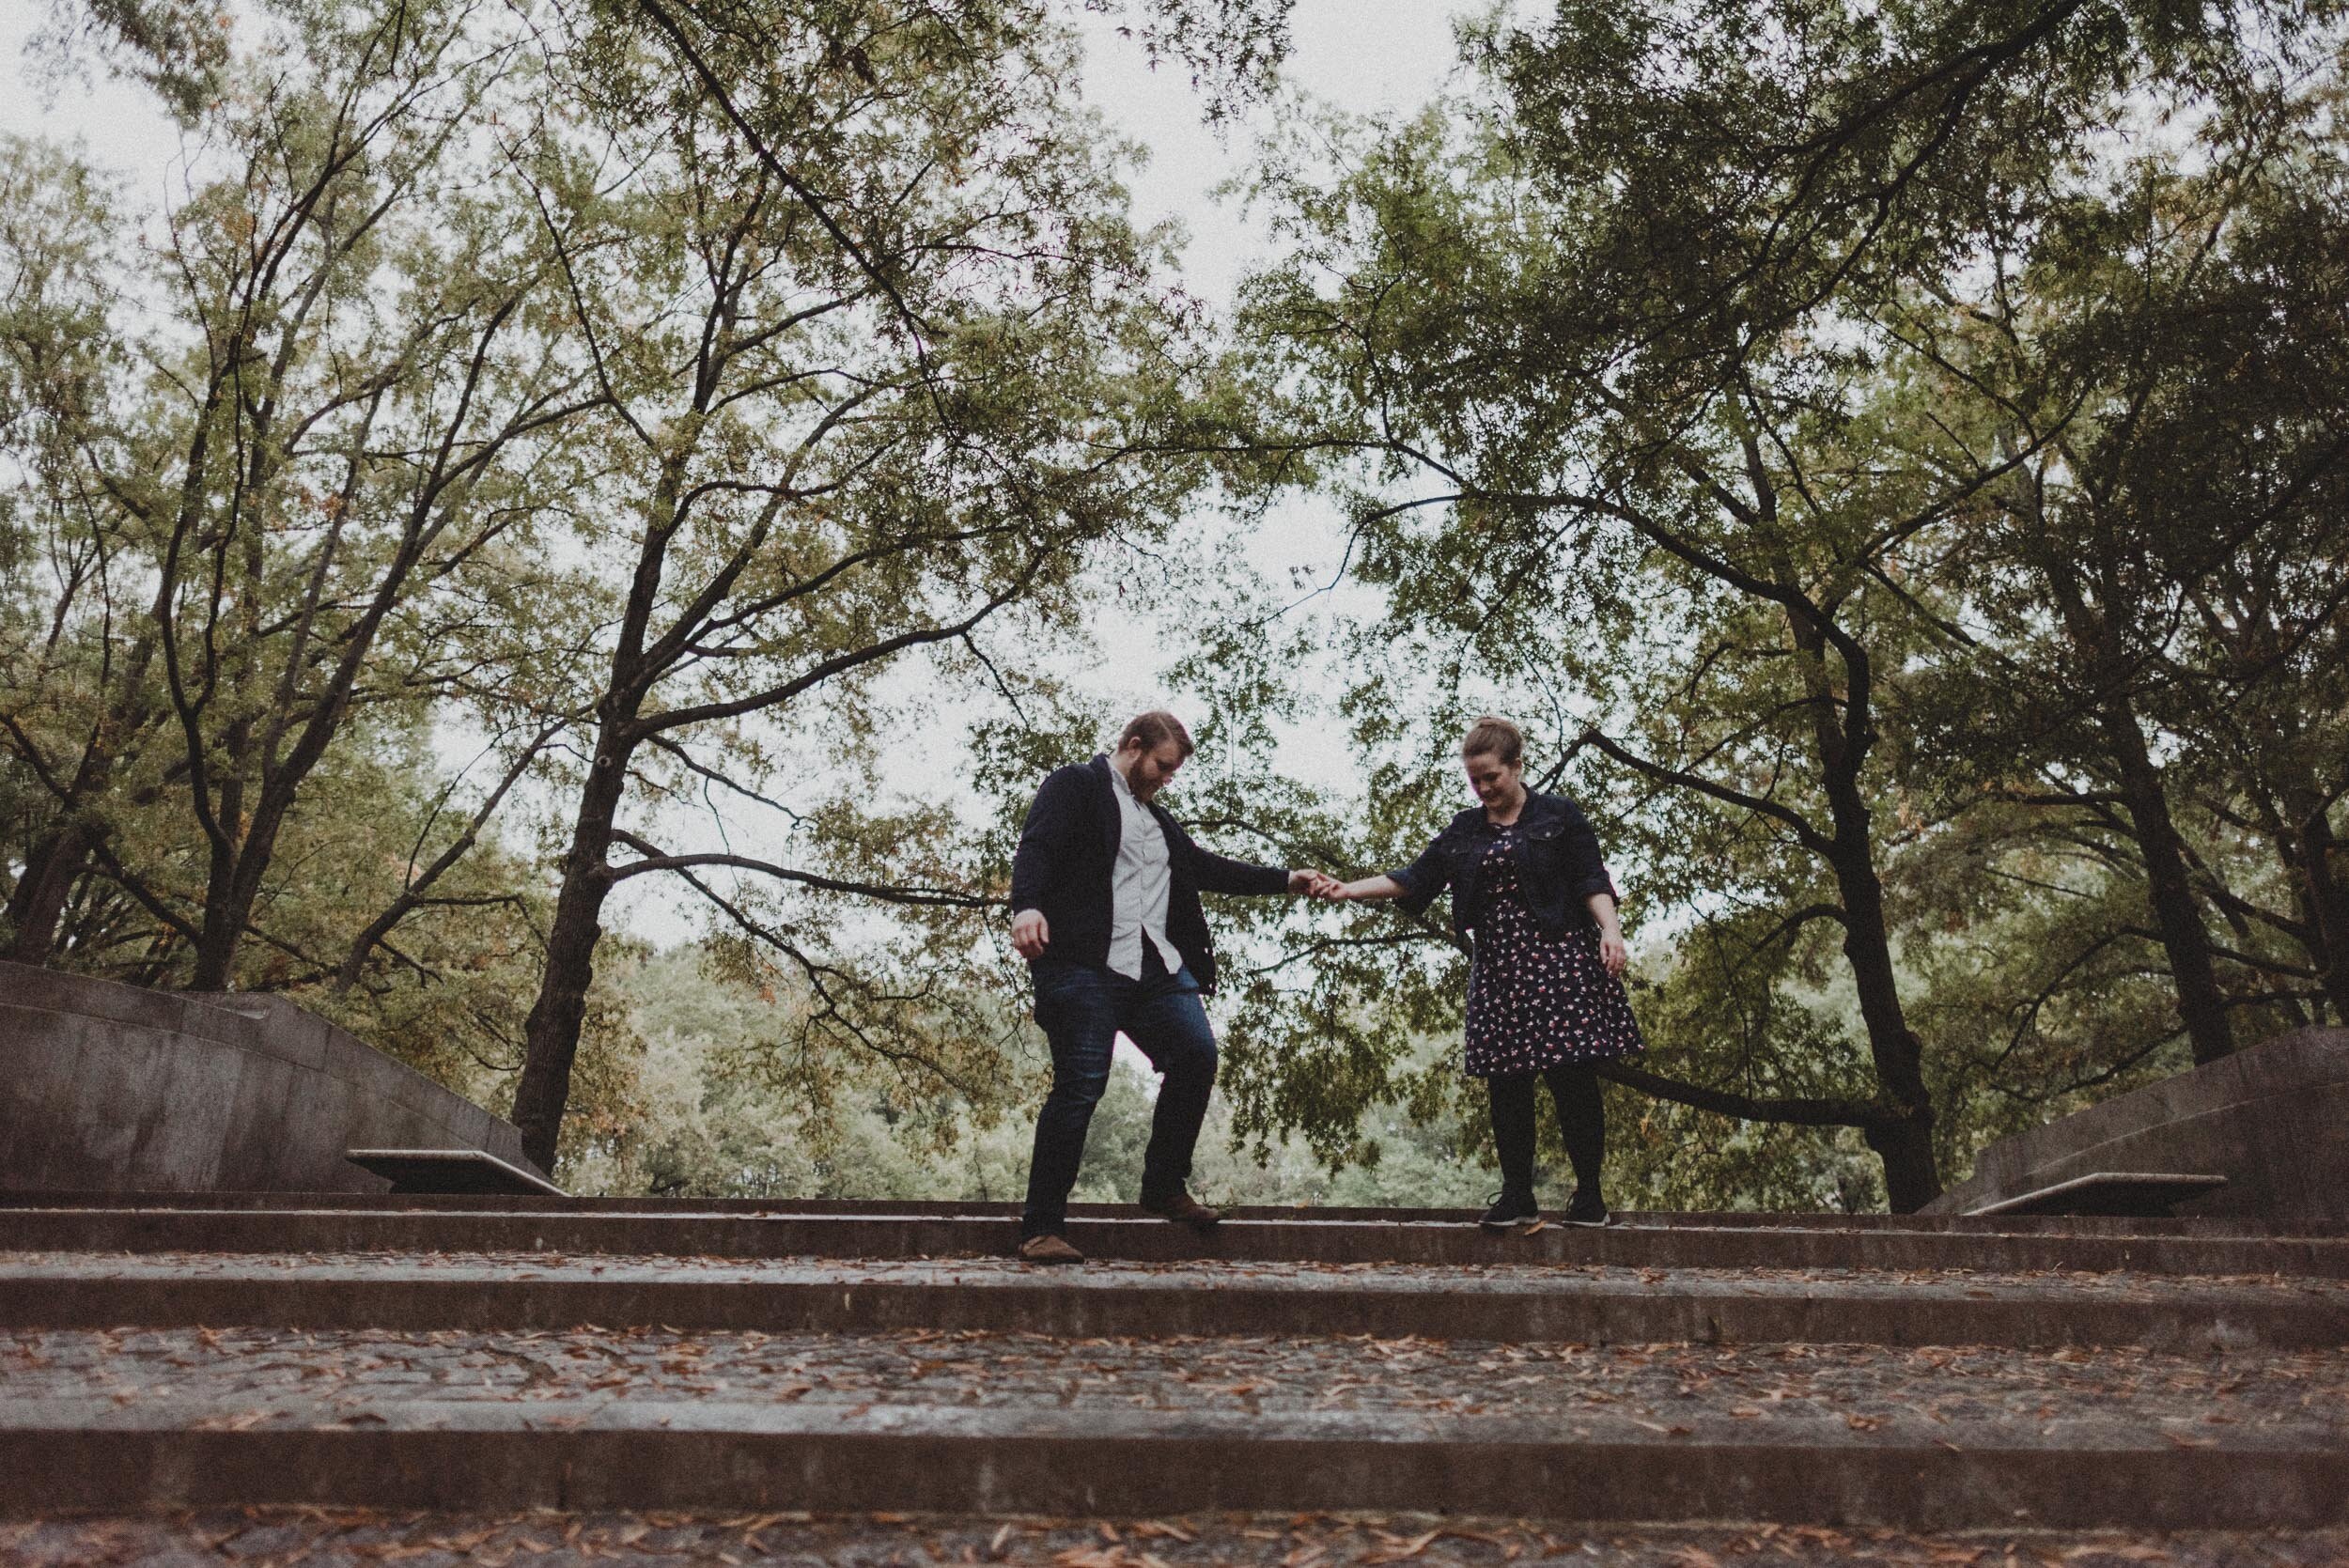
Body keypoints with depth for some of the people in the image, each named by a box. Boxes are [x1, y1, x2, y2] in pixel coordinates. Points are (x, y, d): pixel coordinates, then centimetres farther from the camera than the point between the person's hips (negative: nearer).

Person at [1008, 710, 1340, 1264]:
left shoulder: (1158, 819, 28)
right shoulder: (1076, 785, 5)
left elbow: (1209, 869, 29)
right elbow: (1036, 849, -9)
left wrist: (1289, 880, 23)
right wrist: (1027, 906, -30)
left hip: (1156, 965, 7)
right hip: (1086, 964, -7)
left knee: (1197, 1056, -7)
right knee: (1080, 1086, -10)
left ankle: (1165, 1188, 11)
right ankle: (1041, 1228, 0)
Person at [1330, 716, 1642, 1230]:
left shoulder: (1558, 816, 4)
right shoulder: (1463, 832, 15)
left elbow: (1591, 879, -1)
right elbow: (1414, 880, 10)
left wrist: (1609, 928, -17)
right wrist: (1347, 889, 0)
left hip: (1559, 960, -4)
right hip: (1497, 970, 4)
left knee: (1571, 1076, -4)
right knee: (1506, 1083, 3)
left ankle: (1590, 1195, 7)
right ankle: (1517, 1198, 12)